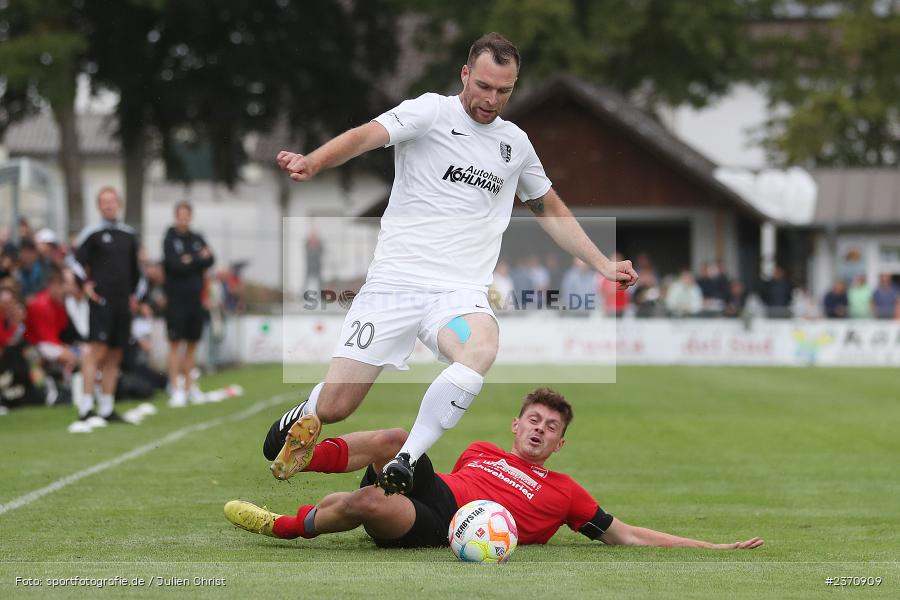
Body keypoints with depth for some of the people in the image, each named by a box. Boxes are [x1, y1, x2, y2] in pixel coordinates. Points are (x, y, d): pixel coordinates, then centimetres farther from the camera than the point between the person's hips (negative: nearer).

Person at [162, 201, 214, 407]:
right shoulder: (170, 239, -3)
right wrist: (199, 259, -7)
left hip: (195, 299, 5)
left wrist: (191, 260, -13)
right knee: (175, 344, -5)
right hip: (176, 299, -5)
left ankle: (188, 386, 16)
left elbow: (210, 260, 0)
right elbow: (175, 265, -16)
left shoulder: (197, 239, 12)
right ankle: (176, 389, -5)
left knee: (192, 344, 8)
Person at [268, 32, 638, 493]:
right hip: (394, 282, -3)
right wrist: (313, 162, -37)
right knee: (332, 406, -8)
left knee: (481, 351, -34)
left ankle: (403, 465, -26)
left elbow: (550, 209, 31)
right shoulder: (432, 112, 0)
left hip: (461, 294, 3)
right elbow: (368, 135, -18)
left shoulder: (516, 143, 16)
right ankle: (304, 420, 31)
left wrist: (603, 265, 28)